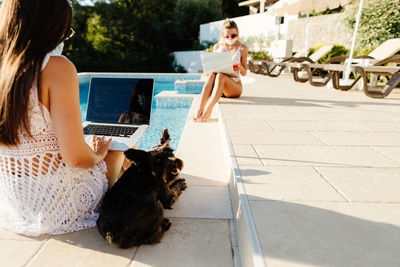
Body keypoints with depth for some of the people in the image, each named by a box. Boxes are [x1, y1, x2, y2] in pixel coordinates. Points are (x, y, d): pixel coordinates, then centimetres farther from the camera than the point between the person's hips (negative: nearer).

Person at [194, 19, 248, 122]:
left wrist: (240, 67, -18)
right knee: (212, 75, -32)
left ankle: (208, 110, -45)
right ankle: (200, 109, -44)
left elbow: (244, 73, 5)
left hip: (235, 87, -2)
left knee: (220, 76, -34)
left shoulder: (242, 48, 4)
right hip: (218, 87, 2)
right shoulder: (217, 47, 10)